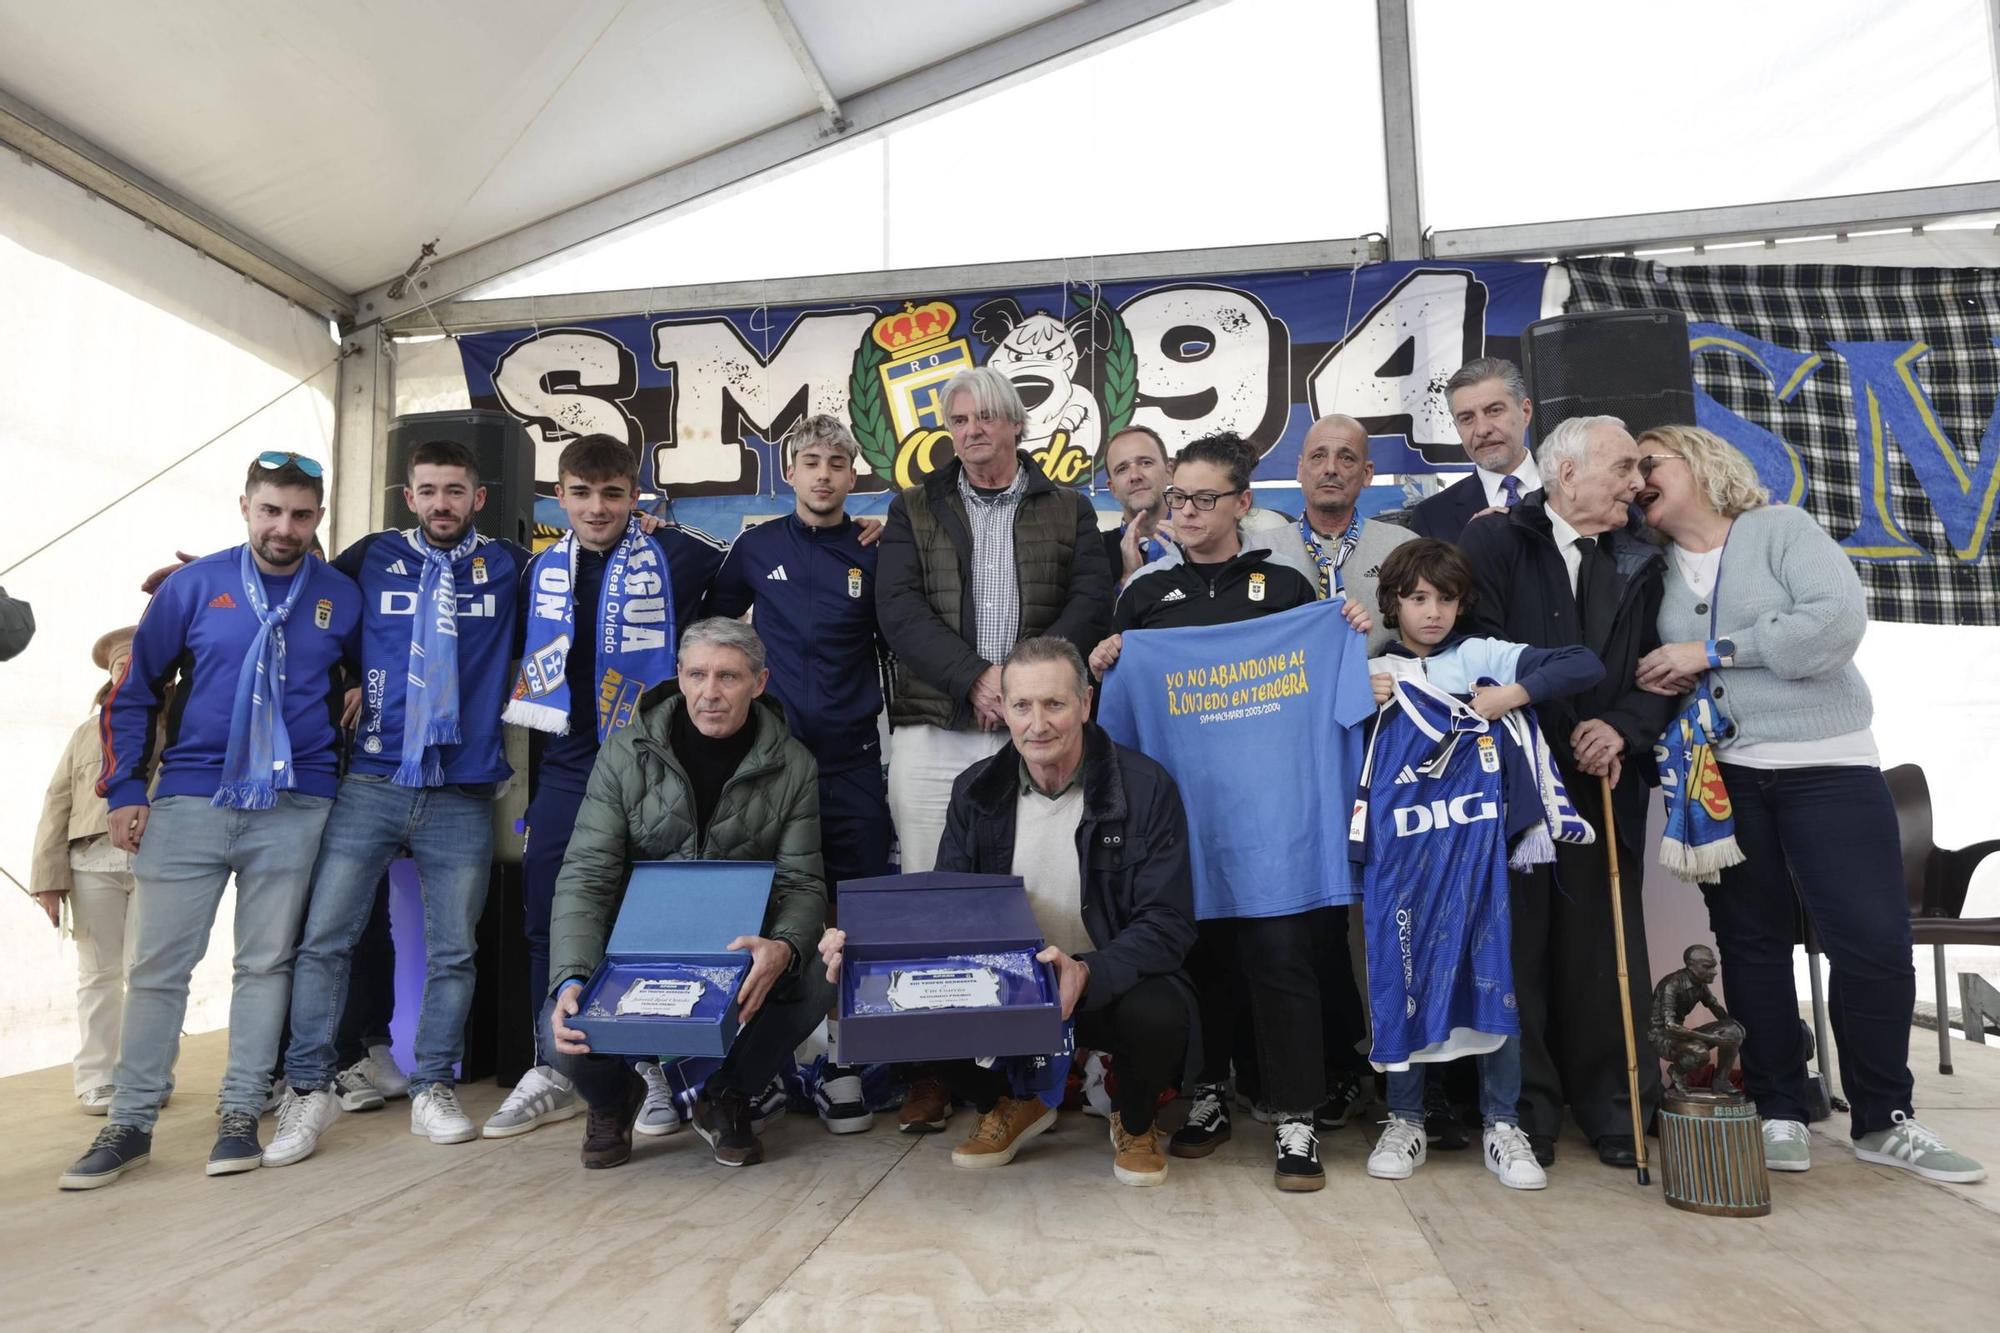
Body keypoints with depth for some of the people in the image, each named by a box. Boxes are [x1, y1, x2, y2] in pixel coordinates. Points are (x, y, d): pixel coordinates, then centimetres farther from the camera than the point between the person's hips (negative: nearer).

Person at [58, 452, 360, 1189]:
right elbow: (134, 691, 5)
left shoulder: (341, 597, 1)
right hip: (190, 803, 0)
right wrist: (124, 791, 1)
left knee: (266, 963, 6)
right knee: (159, 966, 4)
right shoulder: (196, 585, 0)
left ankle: (240, 1117, 17)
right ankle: (130, 1124, 17)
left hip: (295, 810, 0)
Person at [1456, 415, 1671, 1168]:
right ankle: (1526, 1111, 13)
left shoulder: (1637, 562, 14)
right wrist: (1562, 735, -12)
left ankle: (1613, 1108, 20)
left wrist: (1622, 728, -9)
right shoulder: (1493, 542, -1)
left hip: (1603, 785, 4)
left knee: (1607, 950, 6)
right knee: (1519, 948, 1)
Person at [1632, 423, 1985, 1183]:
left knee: (1874, 941, -5)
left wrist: (1713, 651, -15)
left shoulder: (1780, 528, -3)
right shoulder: (1654, 566, 8)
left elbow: (1839, 621, -16)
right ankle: (1779, 1114, 16)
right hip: (1720, 776, 3)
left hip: (1826, 766, -3)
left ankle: (1884, 1120, 13)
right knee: (1752, 944, 6)